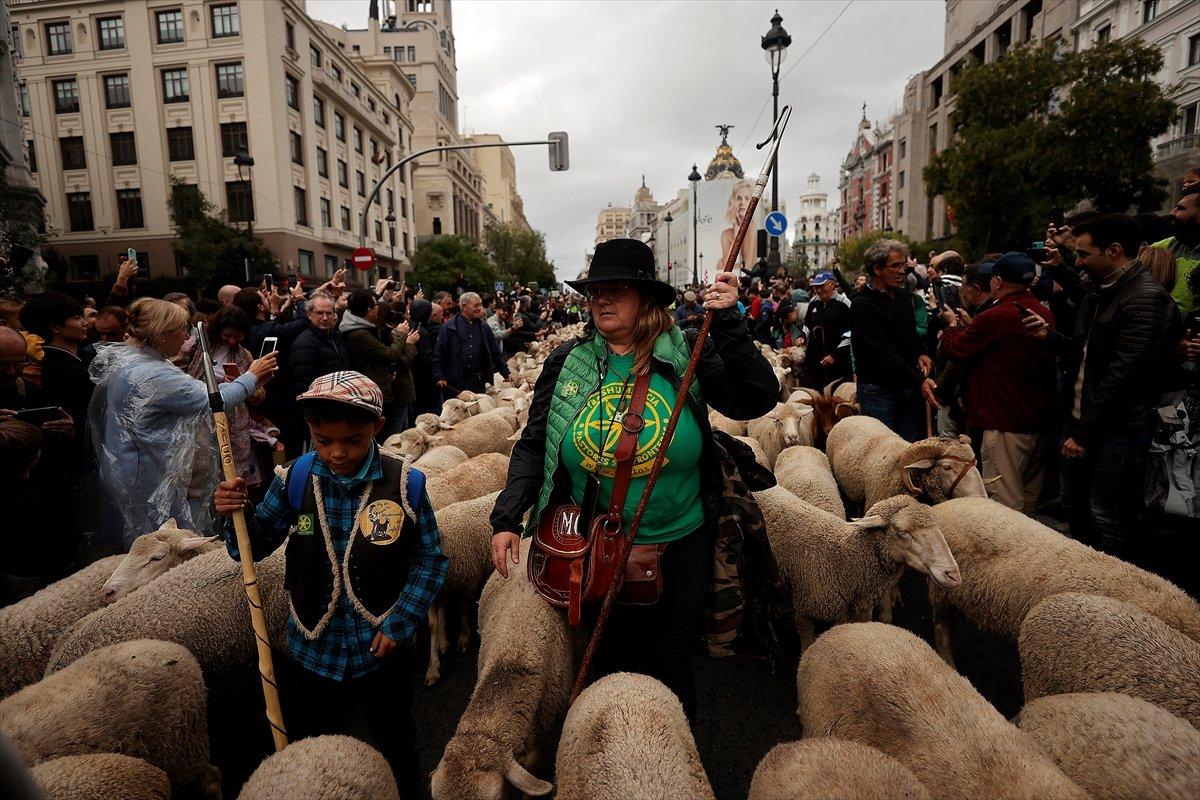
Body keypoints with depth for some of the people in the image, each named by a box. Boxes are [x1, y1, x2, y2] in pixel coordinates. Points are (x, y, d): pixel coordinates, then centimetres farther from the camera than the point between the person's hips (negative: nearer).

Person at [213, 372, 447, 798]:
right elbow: (256, 545, -1)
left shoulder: (406, 483, -18)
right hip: (313, 651, 2)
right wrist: (236, 515, -21)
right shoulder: (295, 480, -12)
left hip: (383, 649, -1)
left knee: (396, 746, 25)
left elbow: (430, 559, -11)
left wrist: (400, 624, -17)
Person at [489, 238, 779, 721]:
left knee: (671, 671, 19)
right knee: (611, 665, 23)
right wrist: (507, 518, -9)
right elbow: (534, 445, -2)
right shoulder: (567, 363, -6)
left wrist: (729, 324, -27)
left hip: (680, 546, -1)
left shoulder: (687, 353, -11)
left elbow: (759, 401, -19)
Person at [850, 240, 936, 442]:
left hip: (909, 387, 7)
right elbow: (882, 353, -21)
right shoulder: (862, 305, -15)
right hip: (879, 390, -7)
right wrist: (919, 380, -24)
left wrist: (919, 354, 4)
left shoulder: (903, 295, 11)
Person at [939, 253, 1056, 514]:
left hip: (1007, 423, -8)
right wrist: (969, 325, 19)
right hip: (1040, 421, 9)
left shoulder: (995, 317, -20)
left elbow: (954, 348, -8)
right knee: (1029, 497, 20)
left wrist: (952, 324, 12)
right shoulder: (1045, 314, 6)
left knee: (1006, 504, -2)